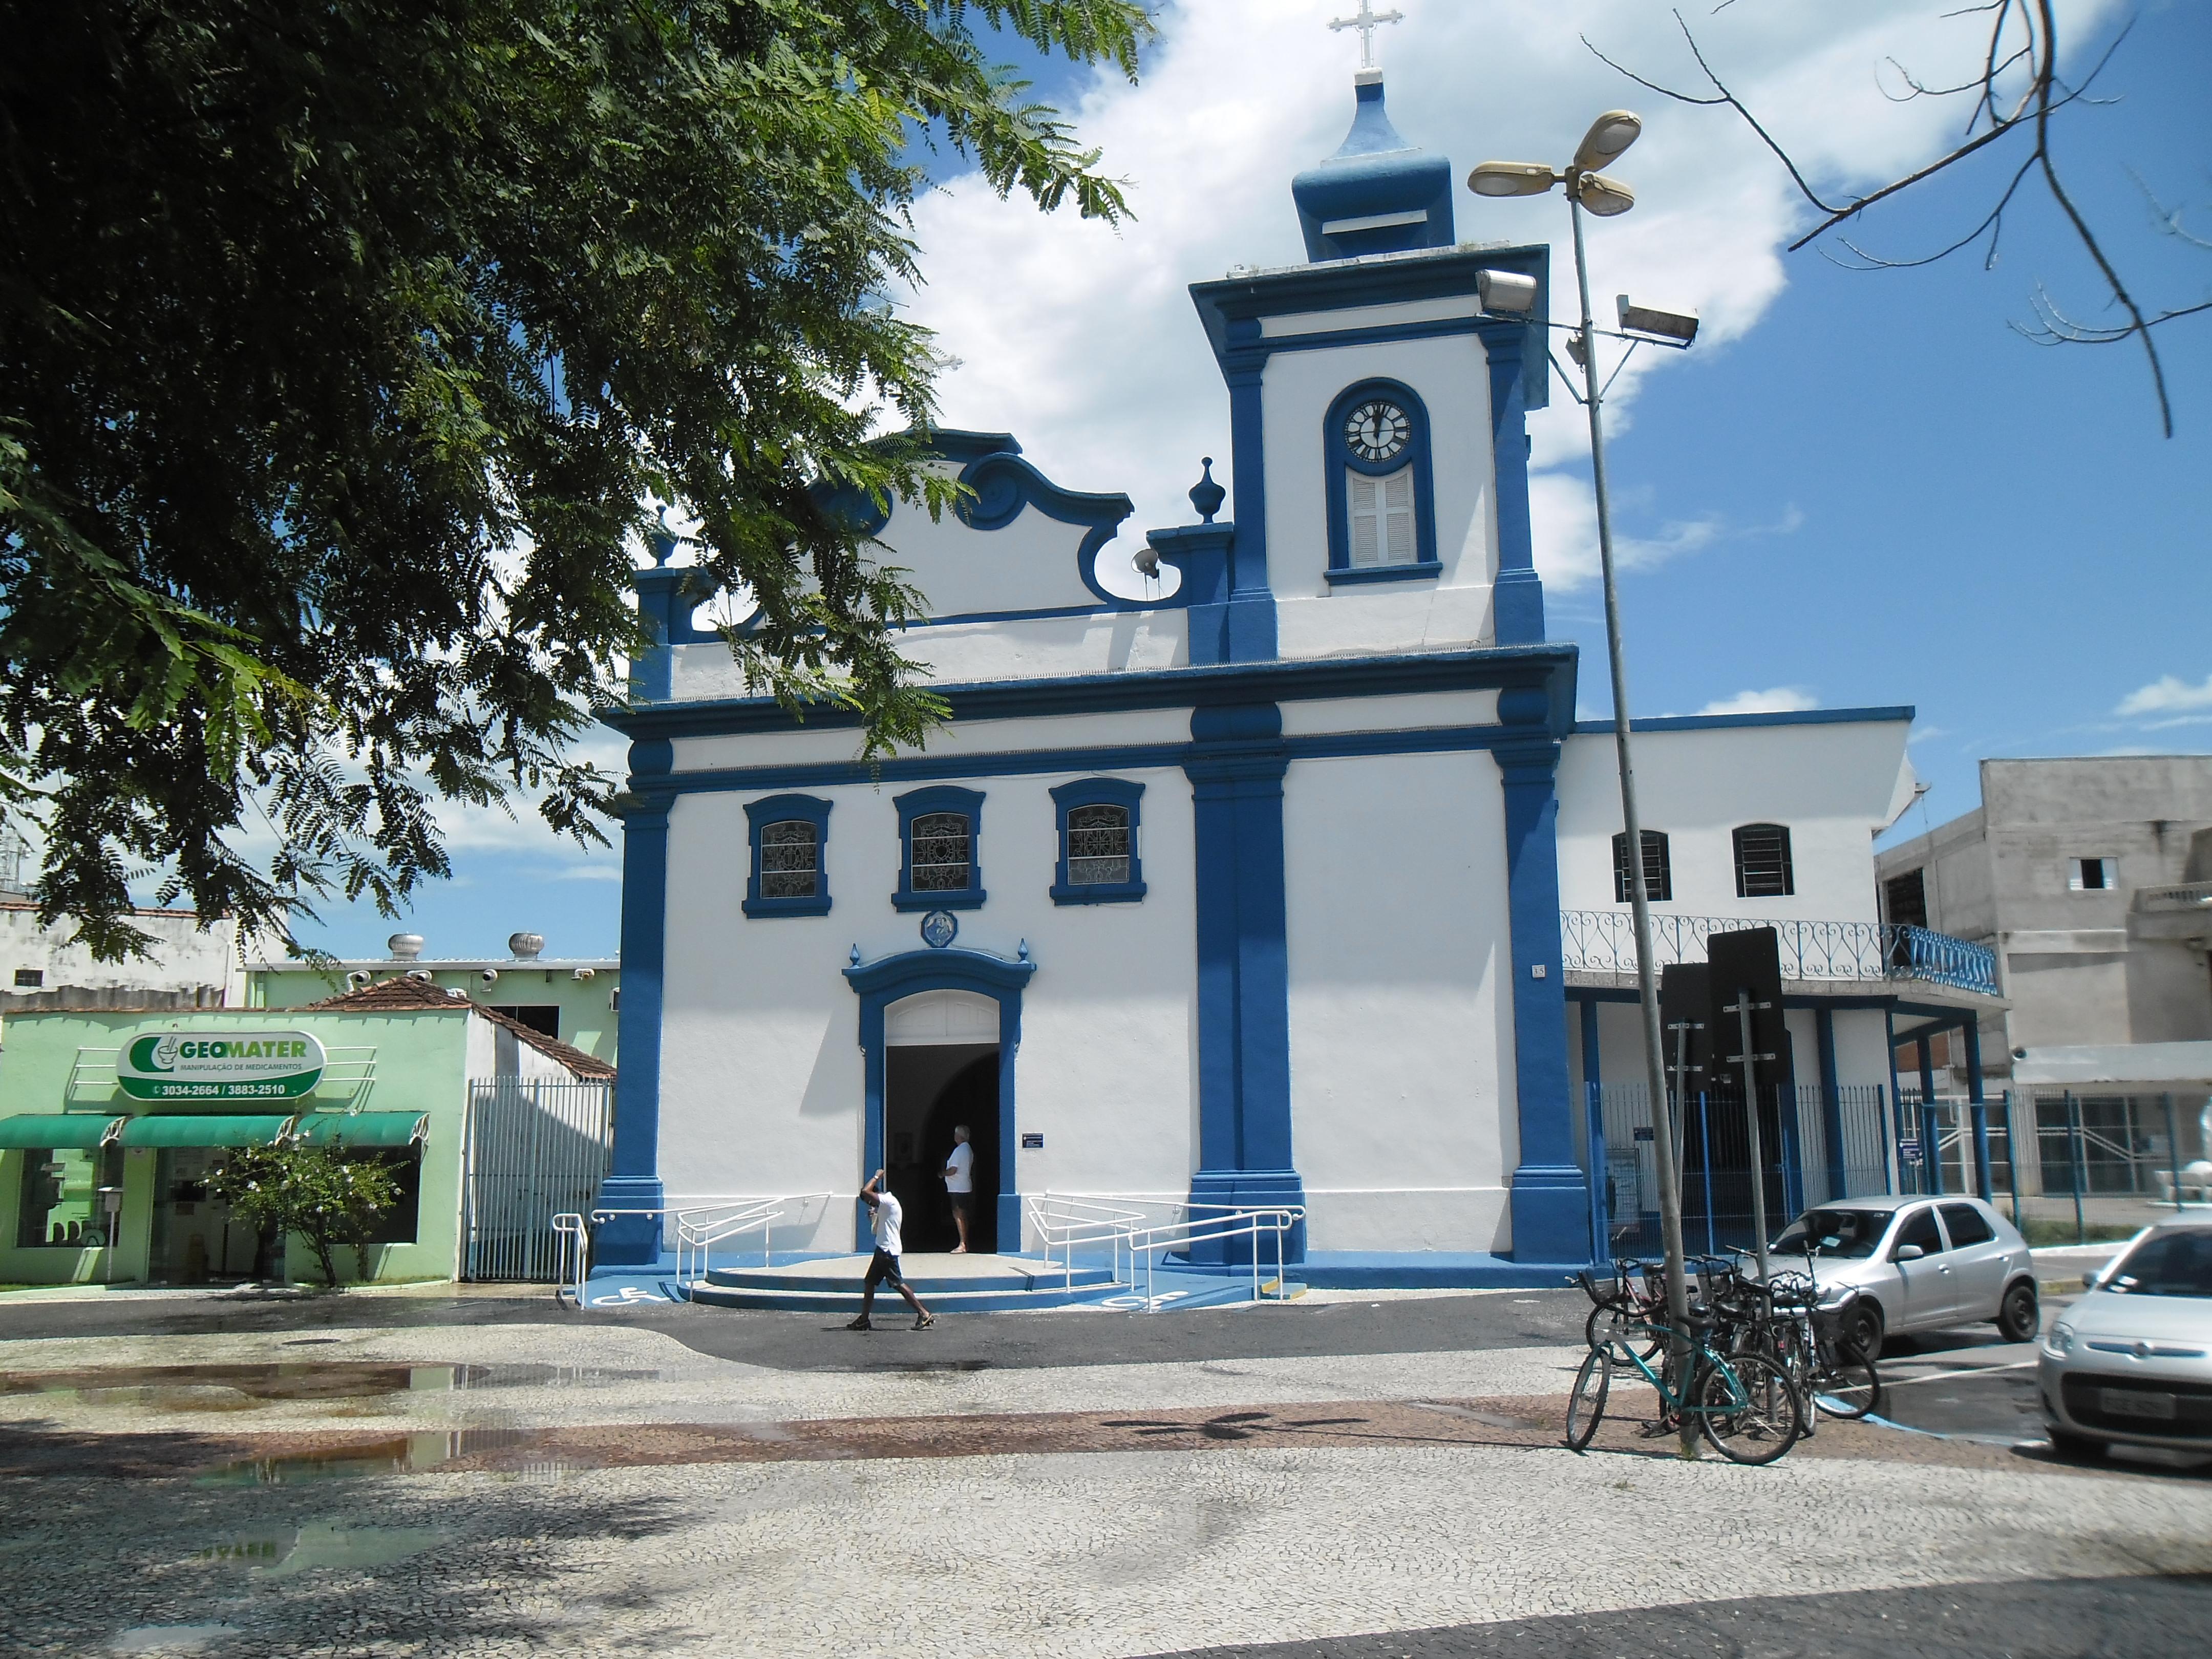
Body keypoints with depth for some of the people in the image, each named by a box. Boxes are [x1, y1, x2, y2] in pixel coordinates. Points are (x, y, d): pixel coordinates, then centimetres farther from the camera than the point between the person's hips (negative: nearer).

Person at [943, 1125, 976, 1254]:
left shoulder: (959, 1150, -16)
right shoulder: (969, 1149, 14)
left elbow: (953, 1170, -19)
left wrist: (942, 1174, -2)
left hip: (958, 1188, -9)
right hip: (966, 1187, 9)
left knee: (958, 1215, -9)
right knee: (963, 1216, 12)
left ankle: (962, 1245, -12)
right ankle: (965, 1244, 15)